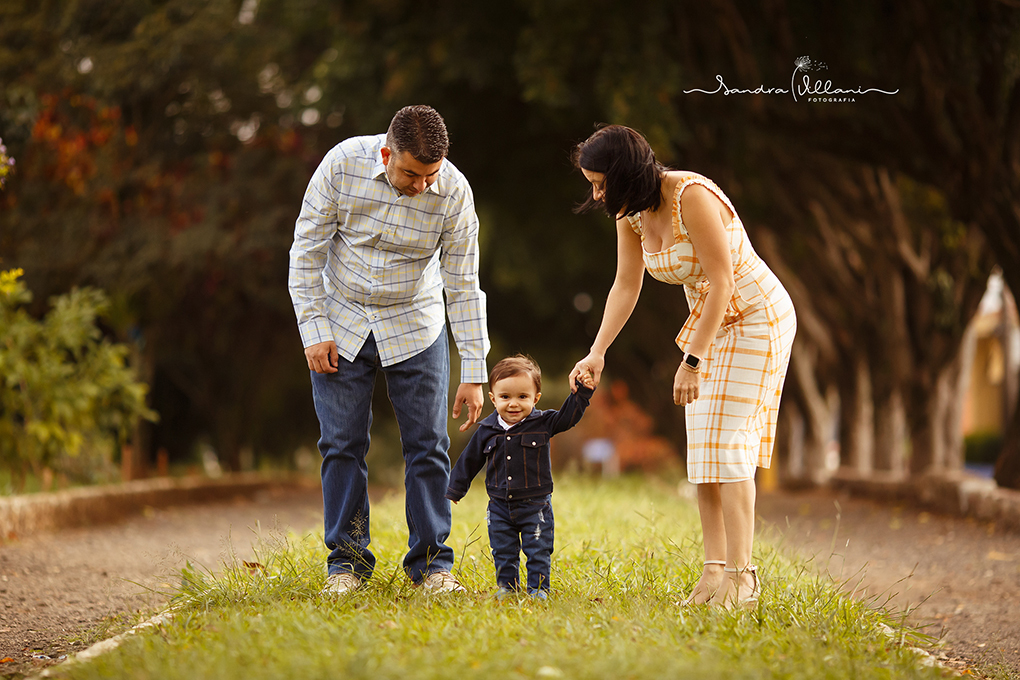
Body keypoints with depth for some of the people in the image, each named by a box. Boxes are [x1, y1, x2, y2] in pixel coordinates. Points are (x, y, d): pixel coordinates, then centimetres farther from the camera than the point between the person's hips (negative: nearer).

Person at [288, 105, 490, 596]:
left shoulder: (453, 191, -20)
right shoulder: (343, 164, -21)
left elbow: (463, 285, -13)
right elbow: (307, 249, -10)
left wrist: (474, 373, -13)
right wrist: (313, 330, -13)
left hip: (415, 328, 0)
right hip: (341, 324, 0)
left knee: (427, 445, -3)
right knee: (342, 444, -1)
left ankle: (431, 563, 8)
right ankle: (346, 562, 10)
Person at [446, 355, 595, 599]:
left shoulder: (542, 423, -6)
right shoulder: (487, 430, -1)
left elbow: (568, 416, -7)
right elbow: (469, 461, 8)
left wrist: (581, 392, -22)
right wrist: (454, 491, 13)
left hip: (535, 505, -2)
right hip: (500, 505, 2)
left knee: (538, 551, 1)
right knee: (503, 552, 10)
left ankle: (538, 588, 12)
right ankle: (507, 586, 24)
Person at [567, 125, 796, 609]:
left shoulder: (692, 197, -27)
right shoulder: (630, 213, -2)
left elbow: (722, 282, -27)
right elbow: (626, 286, 3)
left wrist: (691, 362, -27)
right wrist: (597, 352, -8)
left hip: (756, 318, -8)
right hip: (709, 322, 8)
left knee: (726, 444, -14)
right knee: (701, 447, 2)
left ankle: (740, 576, -12)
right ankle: (715, 567, 5)